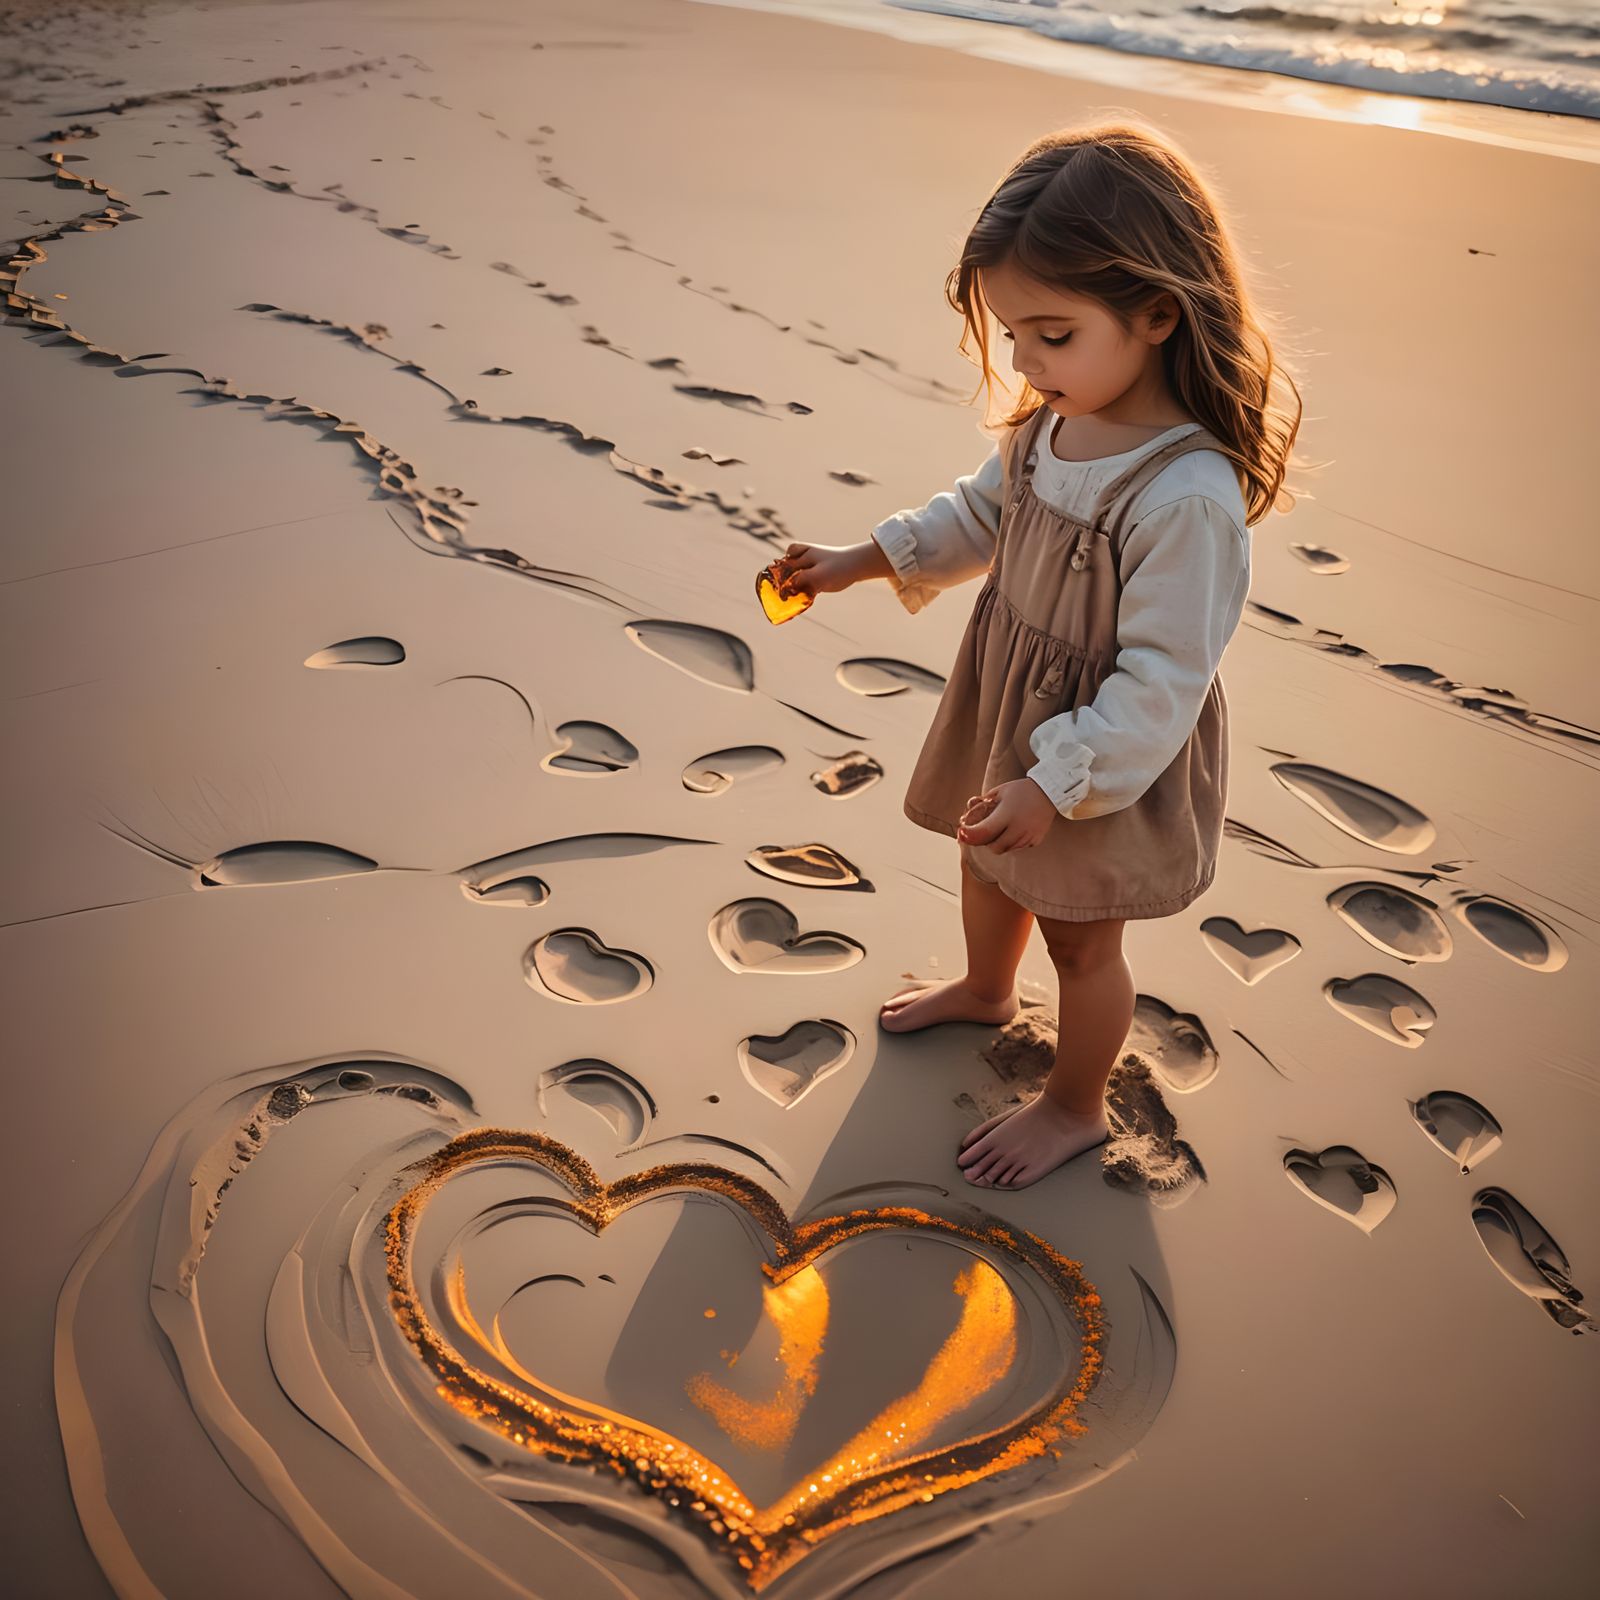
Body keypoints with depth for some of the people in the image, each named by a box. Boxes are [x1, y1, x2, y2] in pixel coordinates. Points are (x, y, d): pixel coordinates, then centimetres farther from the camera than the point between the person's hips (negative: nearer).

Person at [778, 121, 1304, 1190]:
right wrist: (862, 561, 6)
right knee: (988, 864, 31)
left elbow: (1161, 681, -29)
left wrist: (1057, 783, -28)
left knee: (1081, 938, 14)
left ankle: (1075, 1106, 41)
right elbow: (982, 512, 11)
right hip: (1008, 714, 8)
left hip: (1108, 759, -8)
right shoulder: (1054, 422, -9)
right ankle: (986, 988, 63)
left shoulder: (1186, 495, -33)